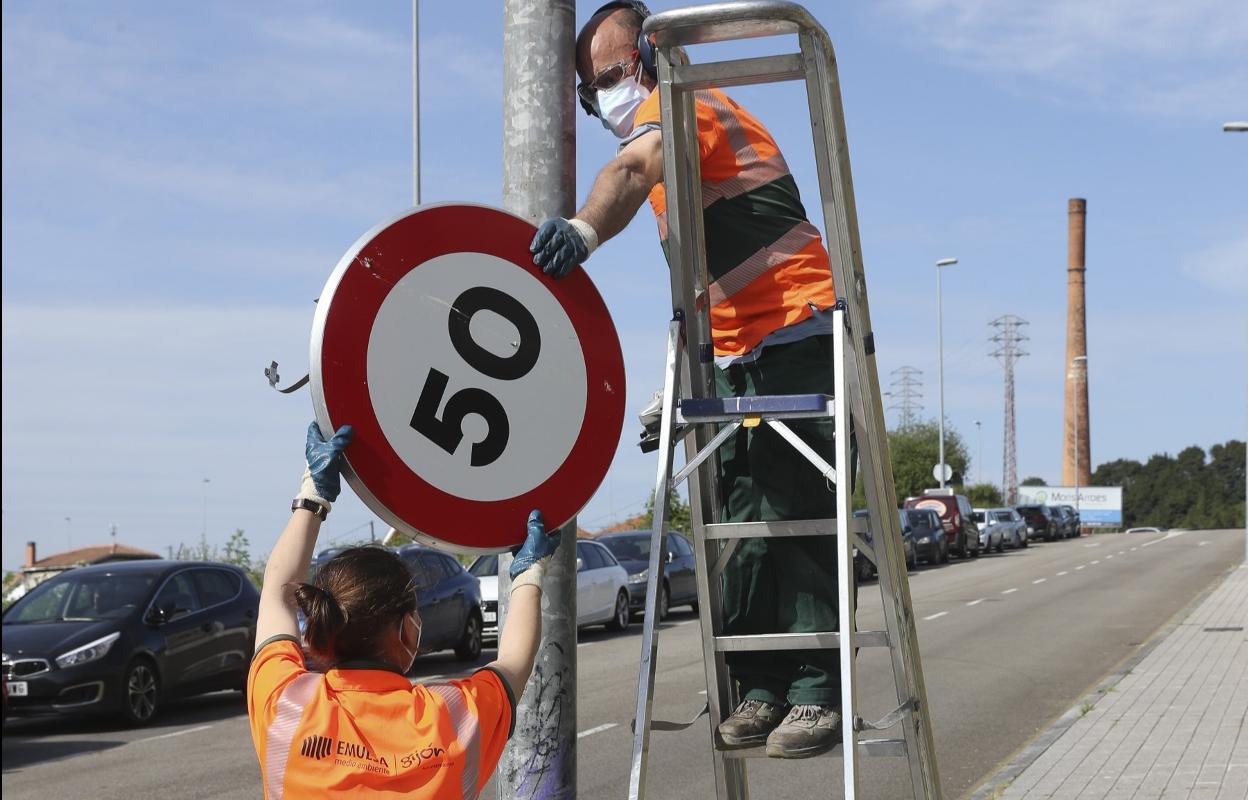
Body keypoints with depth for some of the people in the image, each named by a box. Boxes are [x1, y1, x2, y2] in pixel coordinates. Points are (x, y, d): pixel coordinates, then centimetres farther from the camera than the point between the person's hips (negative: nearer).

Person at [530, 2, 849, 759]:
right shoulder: (672, 126, 23)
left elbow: (634, 167, -34)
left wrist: (585, 227, -53)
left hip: (799, 335, -10)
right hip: (739, 356, 10)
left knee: (799, 515, -12)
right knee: (741, 519, 6)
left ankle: (820, 690, -11)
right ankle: (762, 687, 10)